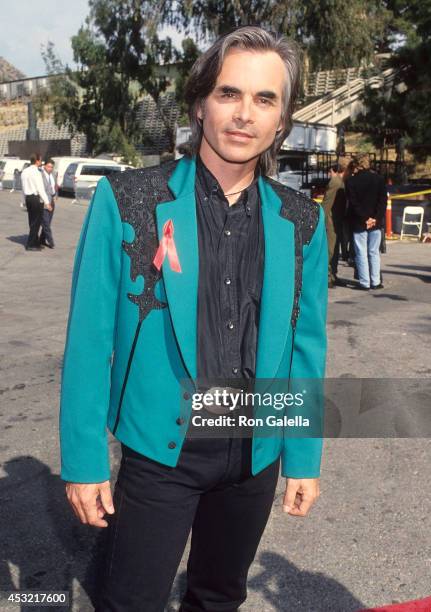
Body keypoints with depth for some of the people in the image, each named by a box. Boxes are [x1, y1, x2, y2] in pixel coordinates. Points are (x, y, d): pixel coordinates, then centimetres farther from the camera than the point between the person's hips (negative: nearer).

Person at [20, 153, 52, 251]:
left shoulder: (24, 171, 10)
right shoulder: (36, 172, -16)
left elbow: (24, 187, 13)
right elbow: (41, 189, -18)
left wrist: (25, 200, 18)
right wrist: (47, 202, -16)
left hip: (28, 198, 9)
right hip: (36, 198, -9)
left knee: (32, 222, 15)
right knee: (36, 222, -1)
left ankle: (36, 242, 23)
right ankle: (30, 245, 1)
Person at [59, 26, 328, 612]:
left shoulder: (301, 222, -2)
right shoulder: (128, 200, -11)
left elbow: (306, 347, 3)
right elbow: (89, 339, -9)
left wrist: (303, 457, 4)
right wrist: (82, 460, -8)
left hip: (256, 453, 3)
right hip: (159, 450, -3)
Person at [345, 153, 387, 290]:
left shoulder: (351, 181, -6)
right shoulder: (379, 179, 2)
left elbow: (353, 203, -11)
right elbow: (383, 200, -3)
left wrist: (364, 219, -9)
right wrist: (376, 218, -6)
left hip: (359, 223, -3)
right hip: (376, 222, 3)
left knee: (361, 253, 3)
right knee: (374, 252, 11)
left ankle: (364, 282, 3)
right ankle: (375, 282, 12)